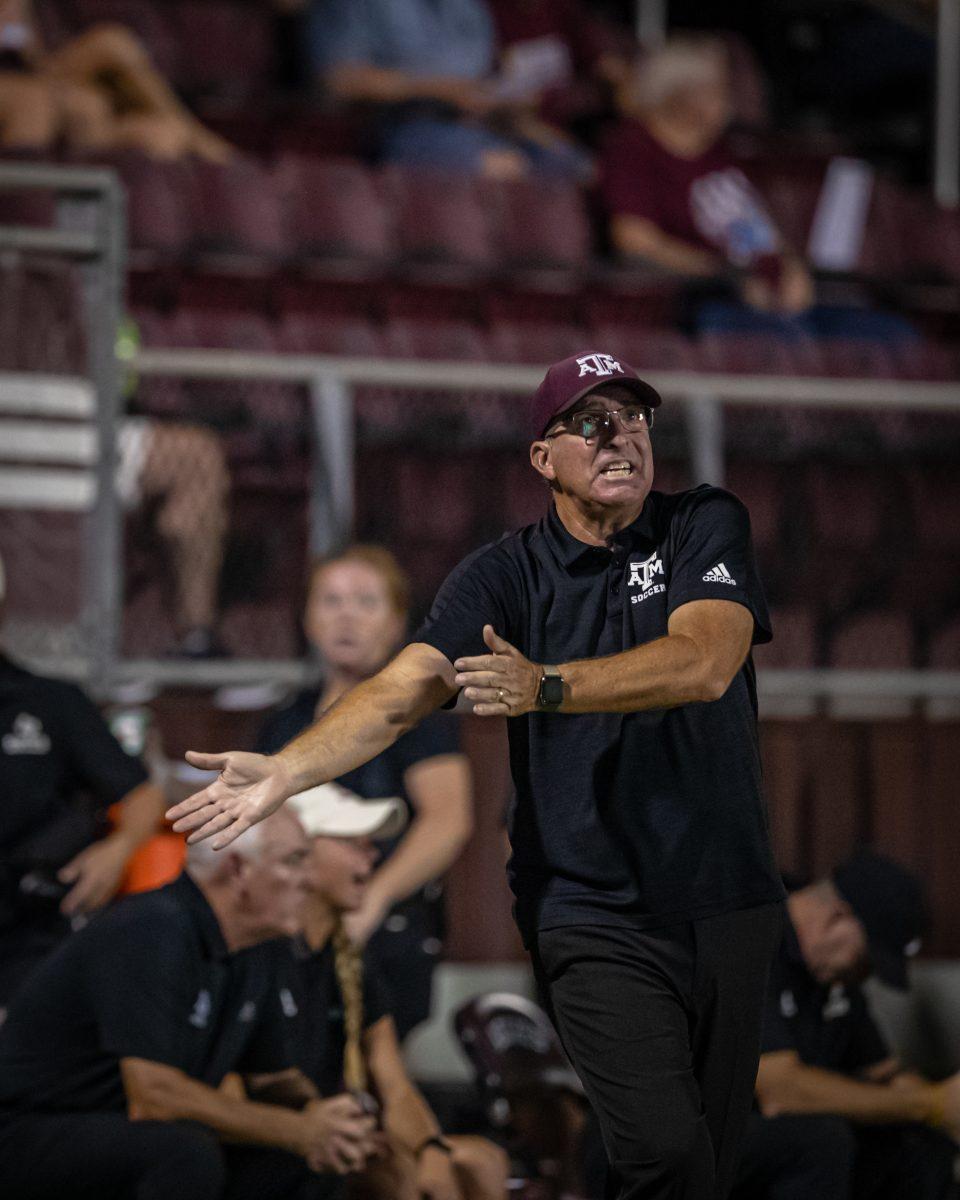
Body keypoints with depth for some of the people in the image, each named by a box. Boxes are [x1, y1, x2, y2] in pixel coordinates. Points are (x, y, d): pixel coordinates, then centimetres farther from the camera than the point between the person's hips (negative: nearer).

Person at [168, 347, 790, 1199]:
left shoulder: (707, 526, 1)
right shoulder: (506, 575, 2)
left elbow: (705, 664, -17)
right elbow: (402, 690, -11)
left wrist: (545, 687, -29)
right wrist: (286, 770, -29)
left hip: (731, 905, 2)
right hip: (594, 917, -2)